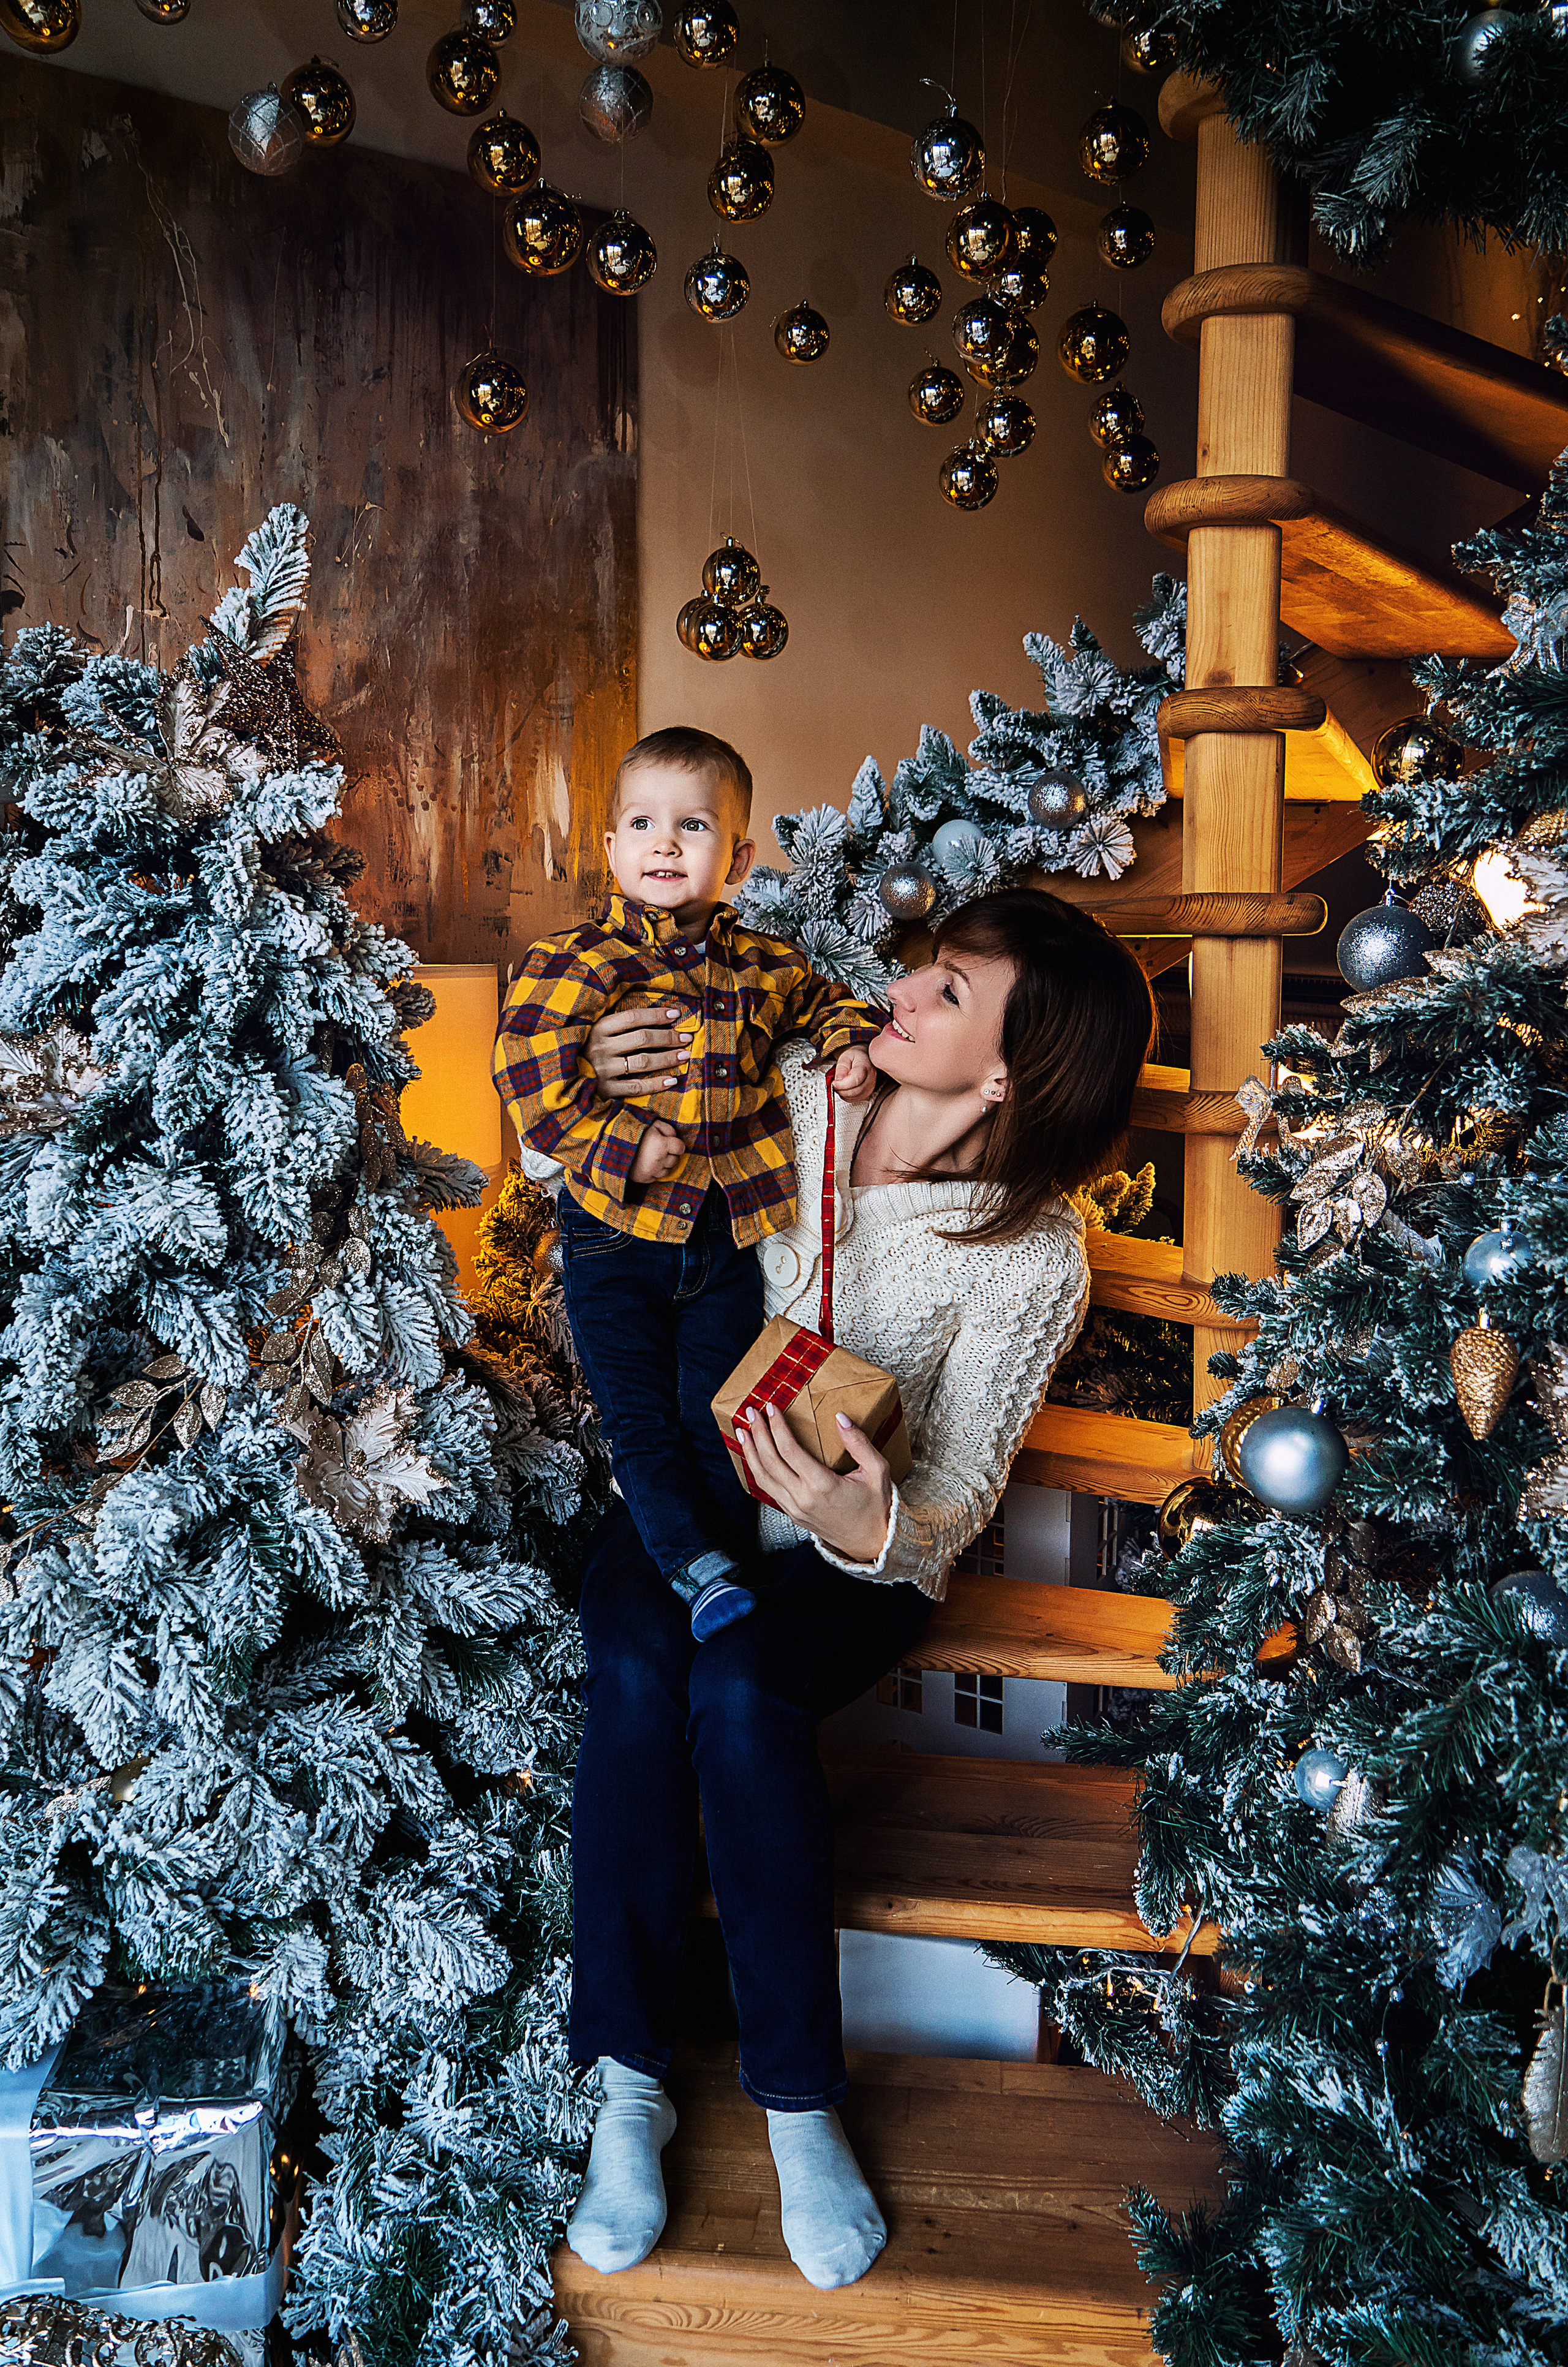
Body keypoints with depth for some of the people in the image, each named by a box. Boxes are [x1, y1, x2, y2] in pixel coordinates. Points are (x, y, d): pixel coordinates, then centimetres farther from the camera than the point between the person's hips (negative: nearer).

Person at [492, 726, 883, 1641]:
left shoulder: (762, 965, 3)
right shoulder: (579, 964, -10)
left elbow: (824, 1000, 23)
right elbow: (530, 1068, -19)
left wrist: (852, 1043, 3)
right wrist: (618, 1147, -22)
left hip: (727, 1235, 2)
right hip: (617, 1232, -2)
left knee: (720, 1416, 10)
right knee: (641, 1419, 1)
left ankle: (737, 1561, 23)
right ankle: (698, 1563, 11)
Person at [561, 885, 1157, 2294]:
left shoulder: (1033, 1260, -17)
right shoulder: (798, 1090, -6)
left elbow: (959, 1501, -15)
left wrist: (870, 1524, -38)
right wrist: (601, 1083, -14)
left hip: (858, 1555, -3)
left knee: (737, 1693, -33)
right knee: (635, 1670, -28)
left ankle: (800, 2102, -15)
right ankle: (629, 2084, -15)